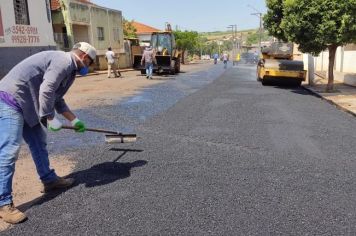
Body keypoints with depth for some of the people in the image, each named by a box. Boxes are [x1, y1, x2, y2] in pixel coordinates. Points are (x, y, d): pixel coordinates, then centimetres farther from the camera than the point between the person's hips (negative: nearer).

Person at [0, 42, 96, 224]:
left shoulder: (68, 67, 18)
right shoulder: (63, 61, -15)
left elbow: (57, 99, 26)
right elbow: (46, 91, -26)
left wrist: (74, 120, 28)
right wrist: (51, 119, -17)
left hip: (26, 103, 11)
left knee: (39, 143, 17)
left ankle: (49, 180, 31)